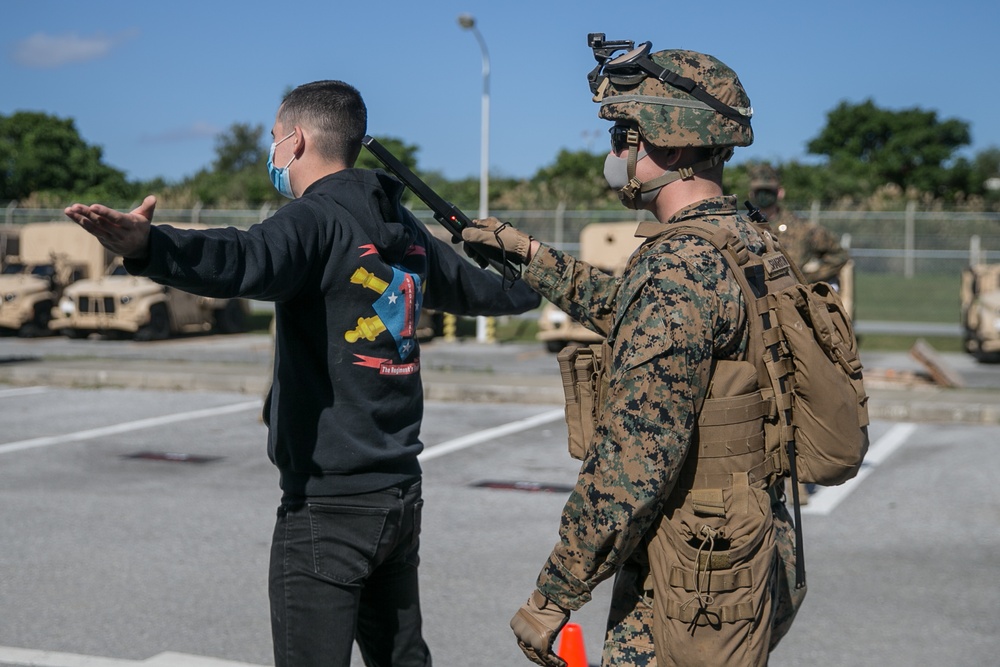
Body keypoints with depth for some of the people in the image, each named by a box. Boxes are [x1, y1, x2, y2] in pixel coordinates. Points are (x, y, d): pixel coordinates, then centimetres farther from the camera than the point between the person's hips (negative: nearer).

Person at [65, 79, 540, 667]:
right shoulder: (405, 231, 12)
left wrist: (147, 246, -52)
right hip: (401, 494, 8)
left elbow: (246, 262, -35)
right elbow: (480, 288, 29)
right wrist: (539, 284, 51)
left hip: (328, 507, -8)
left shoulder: (318, 218, -13)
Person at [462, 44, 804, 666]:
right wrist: (529, 251, 33)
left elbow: (635, 457, -25)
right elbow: (627, 311, 29)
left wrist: (555, 594, -18)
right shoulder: (740, 243, 9)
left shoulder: (681, 267, -22)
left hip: (693, 586, -10)